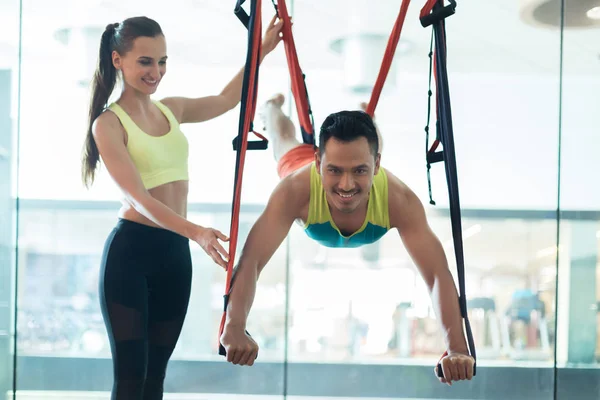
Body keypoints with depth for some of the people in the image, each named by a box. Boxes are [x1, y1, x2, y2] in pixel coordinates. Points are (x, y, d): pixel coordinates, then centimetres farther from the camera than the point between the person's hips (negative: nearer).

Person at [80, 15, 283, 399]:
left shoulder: (171, 110, 11)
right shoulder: (109, 124, -9)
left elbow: (225, 101, 29)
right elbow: (139, 198, -20)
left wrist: (262, 49, 26)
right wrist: (196, 232, -33)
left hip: (175, 252, 7)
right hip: (130, 251, -7)